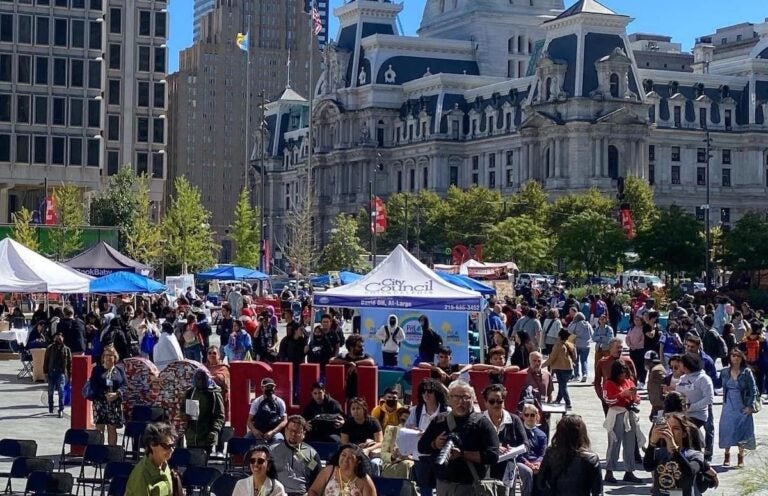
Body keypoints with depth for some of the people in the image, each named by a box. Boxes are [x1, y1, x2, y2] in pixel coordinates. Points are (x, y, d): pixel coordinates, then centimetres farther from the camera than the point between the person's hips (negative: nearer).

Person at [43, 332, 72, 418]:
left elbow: (69, 362, 6)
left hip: (61, 372, -2)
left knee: (61, 391, -12)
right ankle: (50, 408, 28)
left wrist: (70, 375, 3)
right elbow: (46, 361, 7)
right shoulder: (50, 349, 7)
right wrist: (45, 372, -2)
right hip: (51, 372, 2)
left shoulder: (66, 349, 6)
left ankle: (61, 410, -11)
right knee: (50, 391, 12)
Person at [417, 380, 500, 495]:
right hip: (443, 484, 5)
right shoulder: (439, 420, 10)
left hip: (470, 486, -5)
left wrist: (462, 454, -21)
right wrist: (435, 445, -6)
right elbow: (421, 446, 16)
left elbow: (492, 456, -14)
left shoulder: (481, 422, -5)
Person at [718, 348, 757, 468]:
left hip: (743, 407, -2)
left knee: (742, 430, 2)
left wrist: (750, 406, -10)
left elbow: (753, 390, -5)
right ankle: (727, 455, 13)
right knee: (727, 430, 0)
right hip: (728, 406, 2)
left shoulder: (747, 372, -6)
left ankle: (741, 457, 13)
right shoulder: (724, 372, 1)